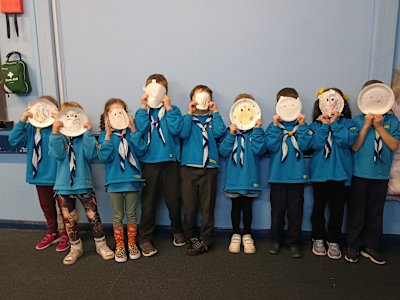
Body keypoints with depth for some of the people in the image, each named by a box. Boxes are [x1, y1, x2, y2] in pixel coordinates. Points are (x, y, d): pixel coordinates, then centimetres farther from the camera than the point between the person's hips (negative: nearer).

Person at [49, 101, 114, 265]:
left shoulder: (84, 137, 0)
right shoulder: (58, 137, 4)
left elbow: (91, 155, -17)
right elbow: (58, 154, -16)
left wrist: (88, 133, -19)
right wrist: (55, 132, -22)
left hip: (84, 184, -2)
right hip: (64, 185, 2)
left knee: (93, 216, 3)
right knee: (69, 219, 12)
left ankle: (101, 244, 20)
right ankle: (76, 248, 29)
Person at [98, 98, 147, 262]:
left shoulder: (131, 133, 3)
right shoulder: (104, 135, 0)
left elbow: (141, 151, -12)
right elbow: (104, 157, -14)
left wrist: (133, 130, -15)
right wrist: (108, 134, -18)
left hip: (132, 179, 1)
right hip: (115, 180, -1)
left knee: (131, 214, 12)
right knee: (118, 216, 10)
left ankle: (132, 244, 27)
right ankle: (120, 246, 24)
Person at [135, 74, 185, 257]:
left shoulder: (173, 110, 6)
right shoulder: (142, 111, 9)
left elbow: (176, 129, -13)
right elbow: (140, 129, -11)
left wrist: (168, 107, -11)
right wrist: (144, 106, -10)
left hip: (170, 161, 0)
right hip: (149, 162, 1)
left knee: (174, 200, 7)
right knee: (148, 202, 6)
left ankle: (177, 231, 31)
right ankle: (145, 239, 19)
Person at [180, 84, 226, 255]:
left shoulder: (213, 119, 16)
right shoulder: (187, 118, 13)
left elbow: (219, 133, -6)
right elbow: (183, 133, -7)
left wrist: (215, 112, 0)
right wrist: (189, 113, -3)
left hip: (209, 167, 0)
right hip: (189, 167, 0)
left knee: (207, 206, 1)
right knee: (189, 206, 1)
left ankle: (205, 239, 12)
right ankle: (191, 238, 17)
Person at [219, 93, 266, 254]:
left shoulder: (257, 130, 2)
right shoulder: (230, 129, 3)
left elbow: (259, 150, -13)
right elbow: (223, 151, -6)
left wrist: (257, 130, -16)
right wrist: (231, 134, -16)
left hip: (250, 177, 0)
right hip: (233, 177, 1)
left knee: (247, 206, 10)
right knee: (236, 206, 11)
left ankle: (247, 235, 24)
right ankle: (235, 235, 25)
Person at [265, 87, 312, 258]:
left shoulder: (301, 126, 7)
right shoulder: (274, 125, 4)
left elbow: (305, 145, -10)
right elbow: (271, 146, -11)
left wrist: (302, 125, -12)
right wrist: (276, 126, -15)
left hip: (297, 175, 1)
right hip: (277, 175, 0)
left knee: (295, 211, 7)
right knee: (277, 210, 9)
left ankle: (294, 242, 21)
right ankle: (276, 240, 25)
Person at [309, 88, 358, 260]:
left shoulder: (347, 123, 2)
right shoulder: (315, 125, 2)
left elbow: (347, 141, -17)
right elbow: (316, 144, -13)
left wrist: (334, 123, -12)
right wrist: (324, 125, -13)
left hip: (340, 173, 0)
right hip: (320, 173, 0)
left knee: (337, 209, 8)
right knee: (319, 208, 10)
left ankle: (333, 241, 23)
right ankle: (318, 239, 26)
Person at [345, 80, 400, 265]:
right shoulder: (358, 121, -3)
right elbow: (355, 147, -11)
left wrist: (379, 127, -13)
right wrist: (366, 126, -15)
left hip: (381, 174, 2)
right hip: (360, 173, -2)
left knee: (376, 212, 12)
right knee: (357, 212, 7)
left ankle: (371, 246, 26)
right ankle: (353, 246, 20)